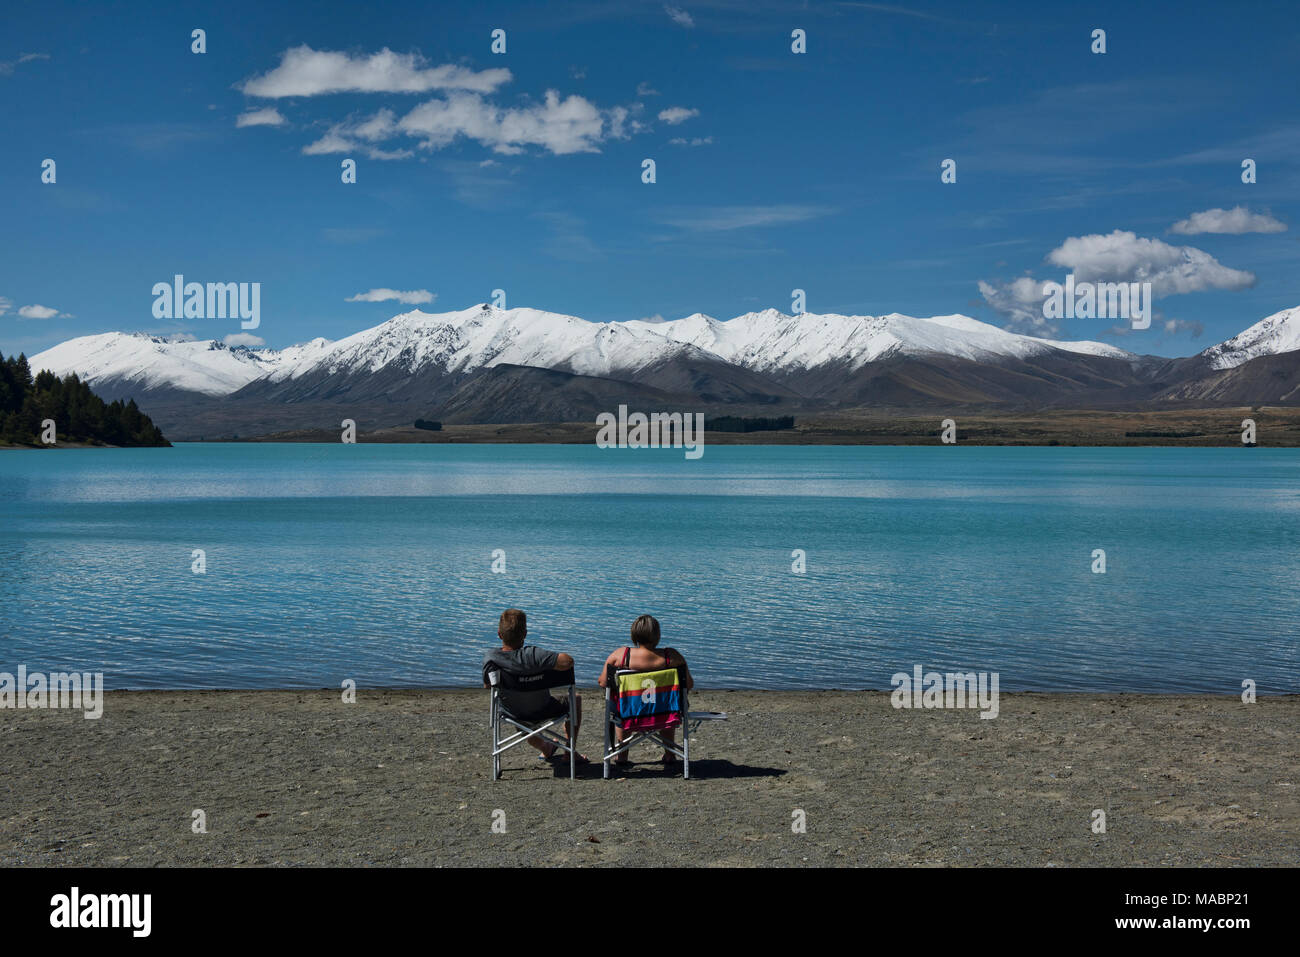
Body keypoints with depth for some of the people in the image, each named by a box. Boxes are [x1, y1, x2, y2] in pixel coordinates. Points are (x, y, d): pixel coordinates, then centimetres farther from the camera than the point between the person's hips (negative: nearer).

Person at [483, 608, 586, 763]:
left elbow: (487, 685, -6)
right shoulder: (532, 654, -38)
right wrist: (556, 657, -21)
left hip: (512, 714, 4)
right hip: (542, 713, -4)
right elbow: (568, 662, -43)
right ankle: (570, 752, 31)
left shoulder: (489, 659, -24)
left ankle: (545, 748, 57)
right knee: (576, 698, 26)